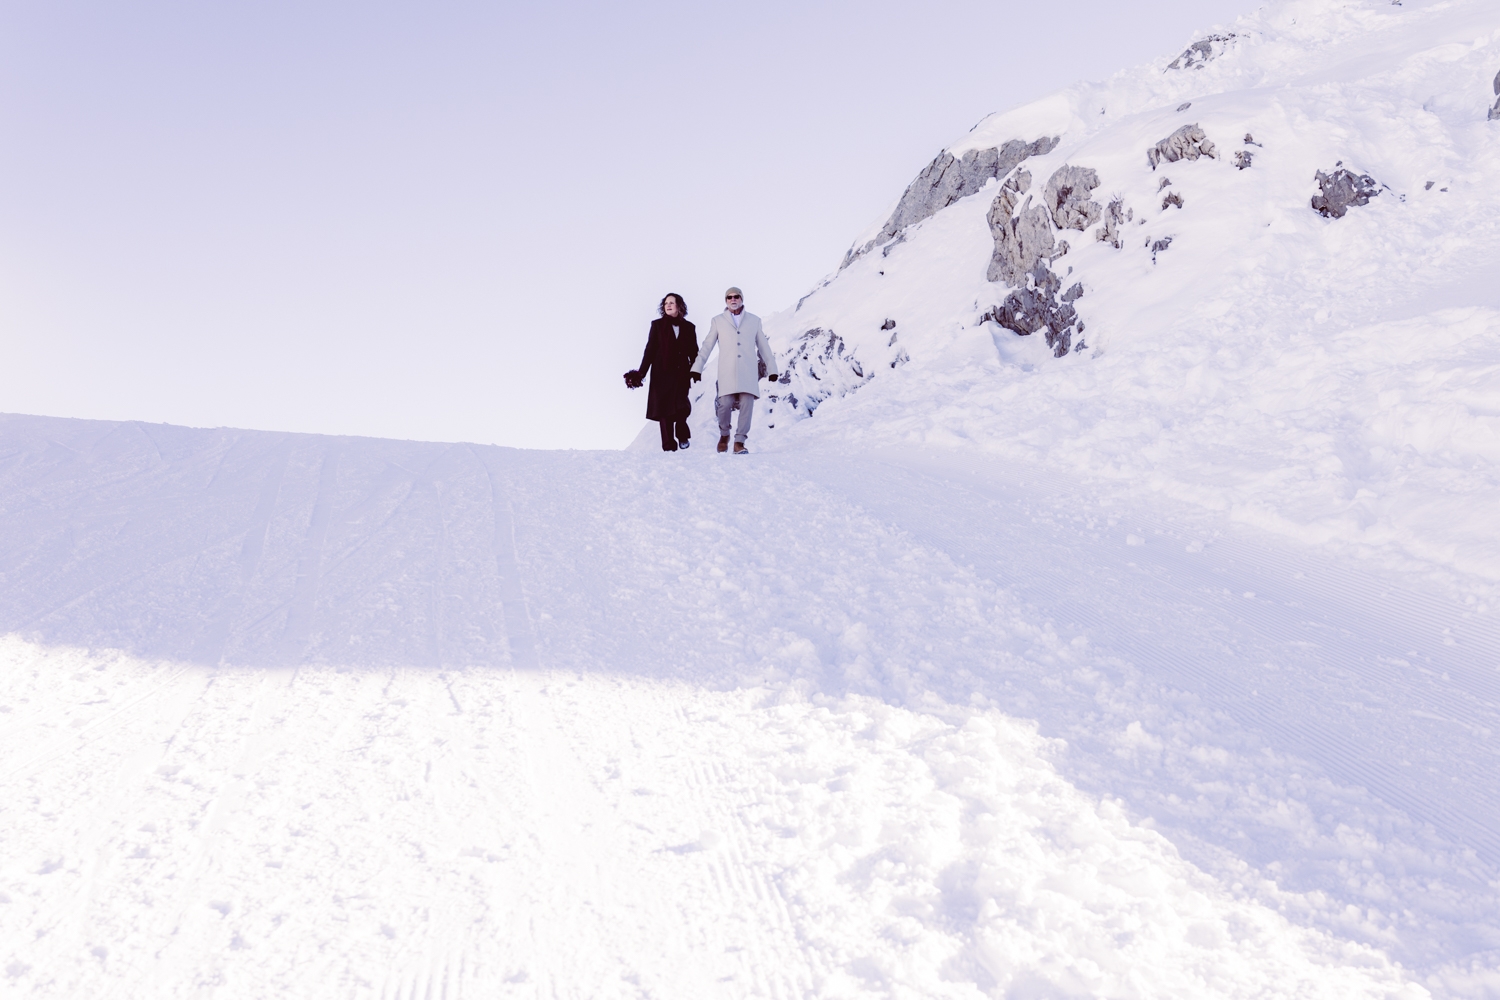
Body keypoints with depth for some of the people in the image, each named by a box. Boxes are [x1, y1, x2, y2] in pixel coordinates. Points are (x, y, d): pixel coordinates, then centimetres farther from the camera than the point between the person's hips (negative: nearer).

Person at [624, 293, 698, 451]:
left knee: (682, 406, -14)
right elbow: (650, 349, 2)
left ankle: (682, 434, 12)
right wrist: (641, 372, -4)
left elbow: (693, 352, 10)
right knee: (665, 407, -2)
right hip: (662, 373, 0)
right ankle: (669, 445, 3)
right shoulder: (657, 325, 5)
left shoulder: (688, 327, 9)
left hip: (681, 373, 1)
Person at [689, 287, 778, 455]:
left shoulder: (754, 320, 14)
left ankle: (739, 443, -4)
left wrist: (772, 368, 14)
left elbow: (764, 346, 16)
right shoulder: (718, 321, 12)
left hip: (749, 371, 1)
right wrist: (697, 368, 4)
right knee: (725, 405, -12)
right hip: (727, 372, -1)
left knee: (747, 405, -10)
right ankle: (724, 435, 15)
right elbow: (707, 346, 11)